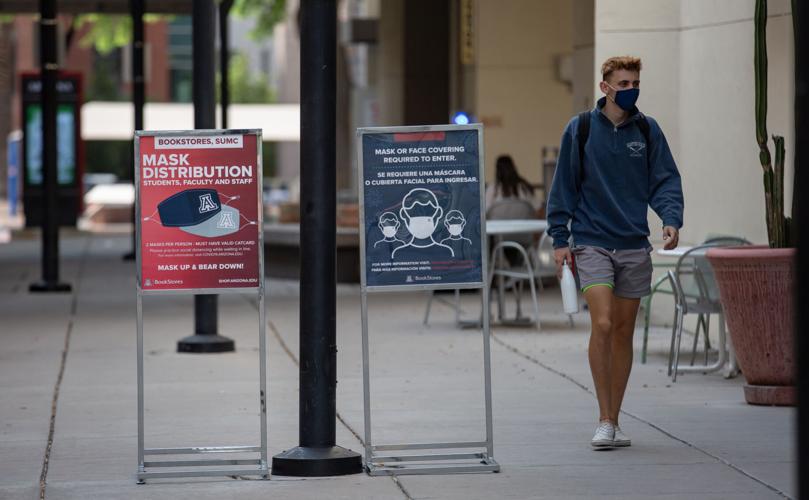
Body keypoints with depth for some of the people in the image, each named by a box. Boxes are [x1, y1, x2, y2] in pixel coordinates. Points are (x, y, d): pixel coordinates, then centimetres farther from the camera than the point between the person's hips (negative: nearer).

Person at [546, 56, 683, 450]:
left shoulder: (648, 131, 5)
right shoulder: (580, 129, 0)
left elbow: (665, 180, 4)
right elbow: (564, 185, 3)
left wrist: (671, 219, -14)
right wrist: (560, 238, -1)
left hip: (634, 246, 3)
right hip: (592, 243, -3)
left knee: (624, 331, 7)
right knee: (603, 324, -16)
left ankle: (614, 420, 16)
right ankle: (604, 420, -9)